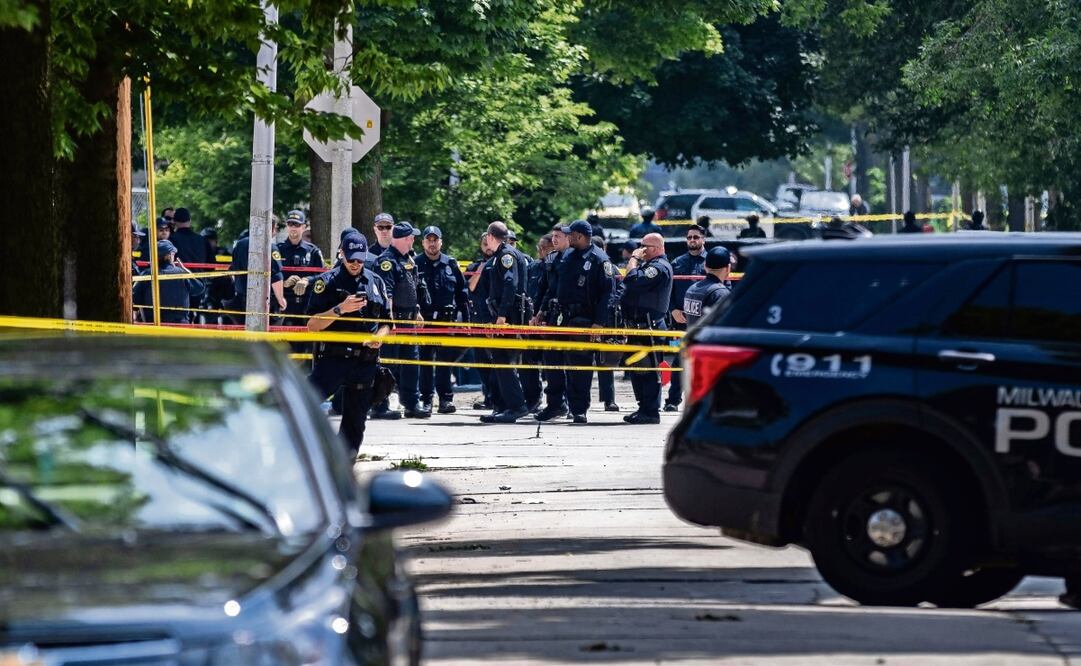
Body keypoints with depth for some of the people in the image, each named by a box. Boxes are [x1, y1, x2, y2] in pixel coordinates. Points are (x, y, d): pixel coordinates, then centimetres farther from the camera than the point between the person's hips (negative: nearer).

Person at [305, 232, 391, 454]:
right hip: (332, 359, -4)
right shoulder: (328, 281, 1)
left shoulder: (375, 282, 14)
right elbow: (312, 325, -5)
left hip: (365, 361, 4)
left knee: (355, 421, 7)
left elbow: (386, 323, 20)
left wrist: (379, 336, -3)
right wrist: (340, 309, -18)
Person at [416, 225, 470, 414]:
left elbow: (462, 292, 12)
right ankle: (426, 399, 6)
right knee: (425, 360, 1)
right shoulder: (416, 264, 4)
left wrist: (465, 318, 9)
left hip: (447, 320, 1)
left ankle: (446, 398, 3)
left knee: (445, 360, 0)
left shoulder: (451, 264, 9)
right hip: (423, 319, -1)